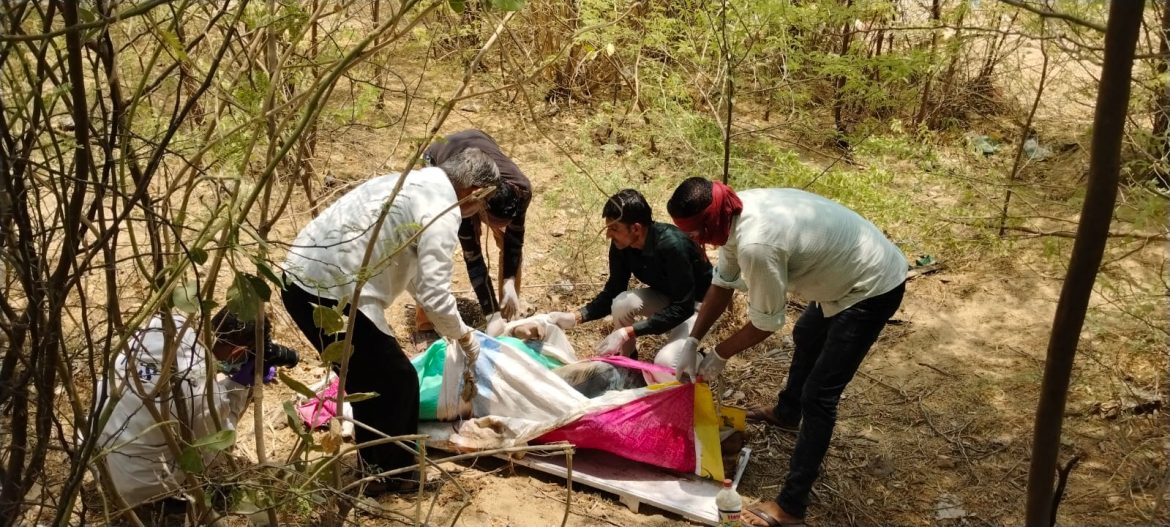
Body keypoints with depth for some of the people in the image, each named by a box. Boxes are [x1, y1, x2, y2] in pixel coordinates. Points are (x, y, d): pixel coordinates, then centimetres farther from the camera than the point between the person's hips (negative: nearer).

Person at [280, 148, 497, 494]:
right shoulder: (441, 210, -10)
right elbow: (434, 294, -15)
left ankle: (374, 468, 36)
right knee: (396, 382, 7)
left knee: (369, 379, 24)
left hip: (300, 281, 10)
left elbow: (413, 270, 32)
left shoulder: (412, 184, 20)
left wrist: (452, 330, 35)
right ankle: (378, 475, 20)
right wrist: (464, 337, 4)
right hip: (332, 294, -10)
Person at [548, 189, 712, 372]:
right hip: (665, 297, 6)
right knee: (622, 302, -26)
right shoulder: (621, 245, -16)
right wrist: (575, 317, -20)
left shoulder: (672, 245, -36)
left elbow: (683, 308, -34)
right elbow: (613, 292, -4)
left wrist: (627, 332, -38)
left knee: (666, 363, -29)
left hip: (697, 303, -6)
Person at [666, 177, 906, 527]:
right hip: (851, 270, 10)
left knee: (818, 395, -7)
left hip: (873, 289, -10)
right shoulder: (737, 213, -8)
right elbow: (722, 283, 7)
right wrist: (692, 341, 5)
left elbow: (765, 323, -21)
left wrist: (719, 355, -6)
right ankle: (787, 412, 60)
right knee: (806, 338, 33)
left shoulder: (756, 245, -36)